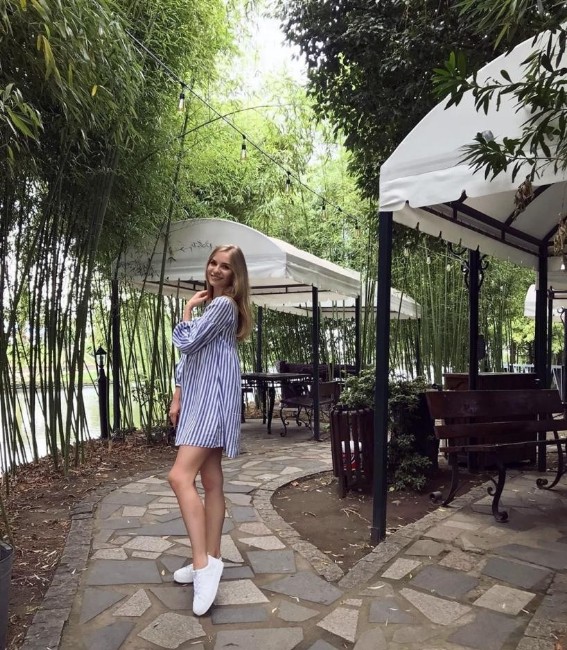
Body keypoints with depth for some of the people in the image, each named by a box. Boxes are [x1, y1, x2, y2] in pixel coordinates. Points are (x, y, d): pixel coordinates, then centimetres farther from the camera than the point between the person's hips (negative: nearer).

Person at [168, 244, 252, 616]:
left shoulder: (224, 304, -9)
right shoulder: (211, 304, 21)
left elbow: (187, 343, -15)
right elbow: (190, 357, 21)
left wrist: (187, 310, 2)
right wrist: (178, 396, 16)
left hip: (213, 398, -10)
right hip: (199, 398, 10)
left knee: (181, 476, -19)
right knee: (211, 481, 11)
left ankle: (204, 563, -16)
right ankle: (211, 560, 18)